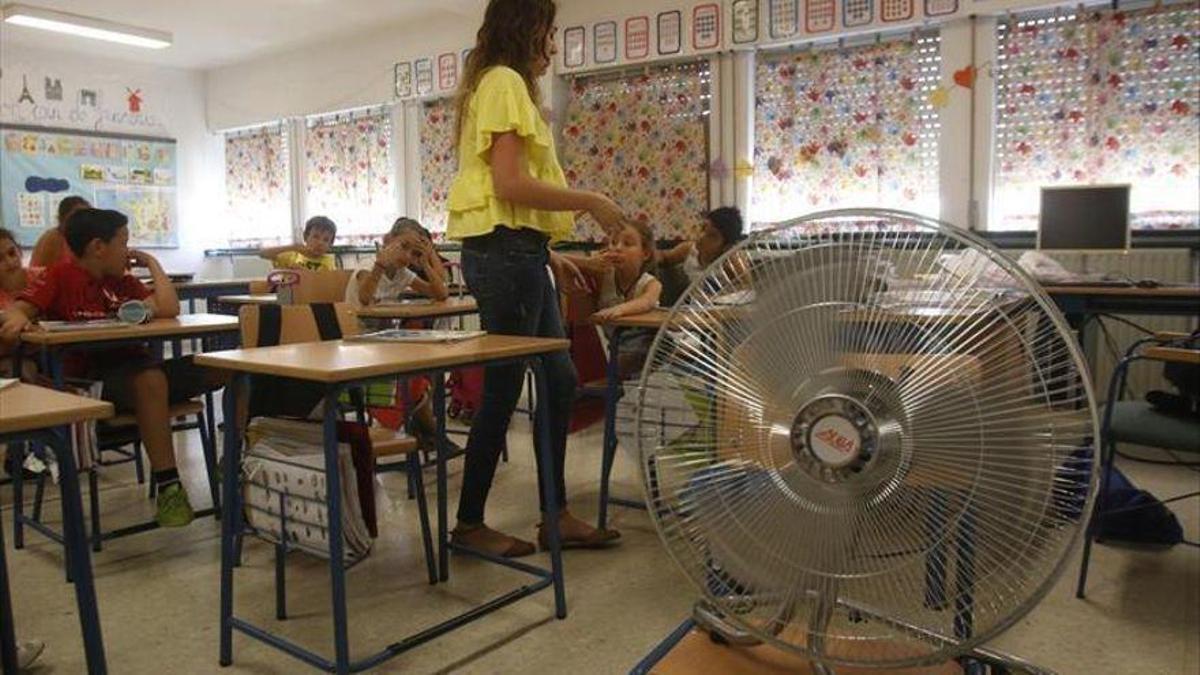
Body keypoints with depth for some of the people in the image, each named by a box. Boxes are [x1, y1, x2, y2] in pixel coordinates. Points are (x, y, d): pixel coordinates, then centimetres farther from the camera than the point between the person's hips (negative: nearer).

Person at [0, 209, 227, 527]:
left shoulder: (124, 282, 16)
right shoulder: (62, 276, 4)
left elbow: (168, 310, 1)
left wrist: (152, 264, 8)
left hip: (134, 367, 6)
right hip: (89, 378, -6)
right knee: (150, 379, -41)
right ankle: (169, 487, -36)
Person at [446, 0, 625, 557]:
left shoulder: (503, 85, 22)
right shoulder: (505, 81, -8)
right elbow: (509, 185, -20)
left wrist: (549, 254, 19)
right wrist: (590, 202, -12)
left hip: (516, 256, 10)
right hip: (505, 254, -10)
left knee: (559, 381, 11)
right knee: (502, 389, -2)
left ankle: (555, 516, 19)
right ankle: (469, 523, 12)